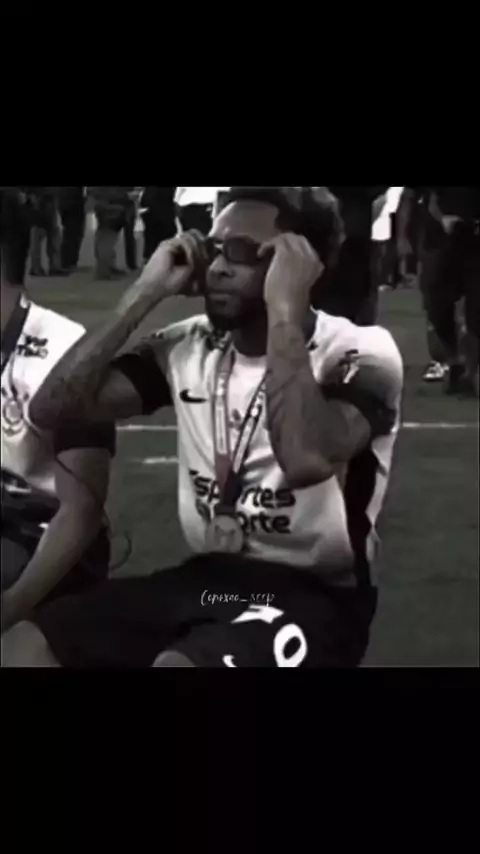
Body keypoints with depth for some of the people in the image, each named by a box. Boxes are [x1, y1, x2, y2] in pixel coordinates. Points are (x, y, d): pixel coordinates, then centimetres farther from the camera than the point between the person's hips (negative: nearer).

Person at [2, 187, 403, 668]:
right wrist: (145, 295, -7)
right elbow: (51, 410, -3)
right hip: (204, 578, 6)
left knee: (176, 666, -34)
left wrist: (284, 308, -27)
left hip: (310, 596, -6)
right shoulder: (189, 348, 6)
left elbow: (307, 460, -35)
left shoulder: (359, 355, -13)